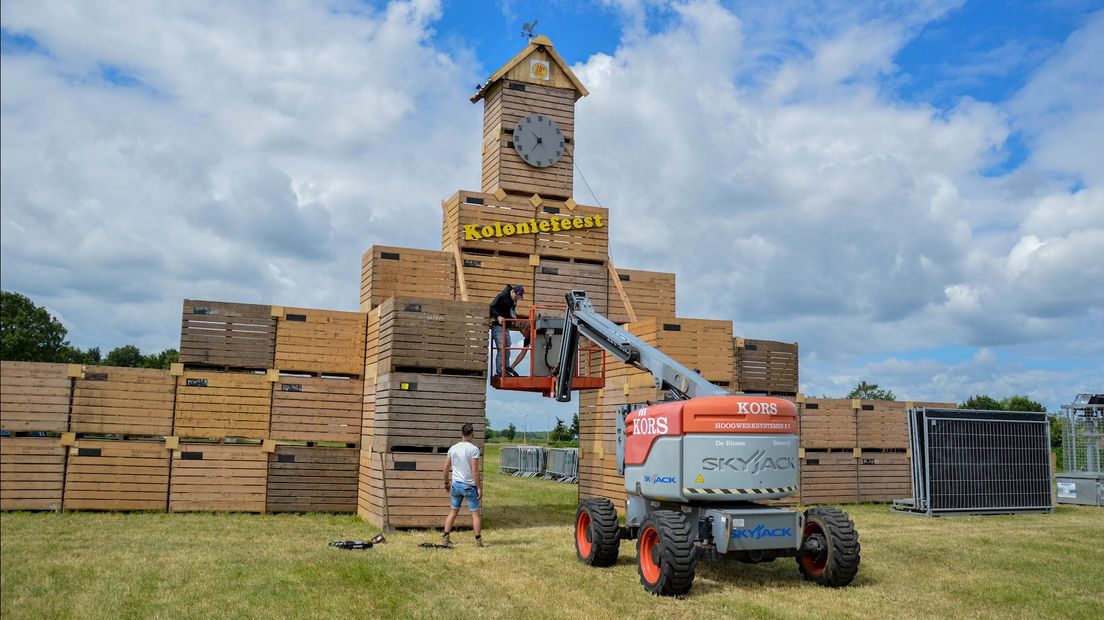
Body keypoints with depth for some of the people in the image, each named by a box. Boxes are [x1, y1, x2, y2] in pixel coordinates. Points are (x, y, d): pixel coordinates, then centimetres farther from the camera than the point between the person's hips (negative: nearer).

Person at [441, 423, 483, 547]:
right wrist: (479, 488, -12)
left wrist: (446, 483, 24)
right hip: (470, 486, -5)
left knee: (453, 511, 15)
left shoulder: (453, 448, 4)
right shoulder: (473, 449, -12)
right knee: (475, 513, 3)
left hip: (456, 484, 5)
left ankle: (445, 537, 15)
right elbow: (475, 471, -17)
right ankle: (478, 540, 4)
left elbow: (446, 468, 10)